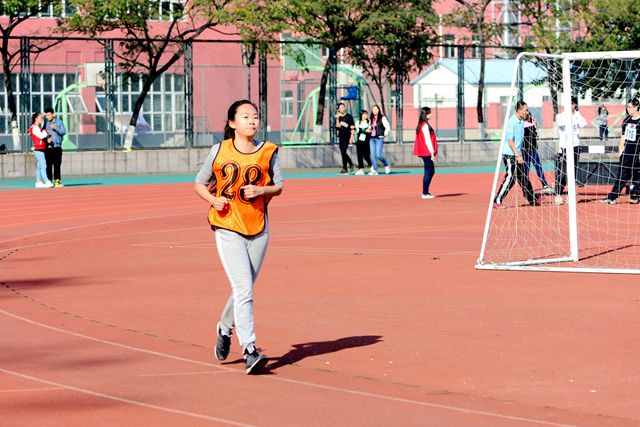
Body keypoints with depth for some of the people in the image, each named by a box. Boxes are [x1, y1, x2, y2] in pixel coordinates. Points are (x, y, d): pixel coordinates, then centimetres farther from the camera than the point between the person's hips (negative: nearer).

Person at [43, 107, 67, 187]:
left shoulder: (59, 122, 6)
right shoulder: (46, 123, 15)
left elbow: (64, 132, -4)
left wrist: (55, 128, -16)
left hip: (57, 147, -3)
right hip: (48, 147, 3)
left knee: (57, 165, -4)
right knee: (49, 165, -1)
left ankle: (57, 181, -2)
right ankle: (49, 181, 2)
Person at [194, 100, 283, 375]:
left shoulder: (268, 151, 2)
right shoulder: (219, 151, -1)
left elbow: (278, 186, 10)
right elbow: (200, 184, 8)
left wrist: (262, 191, -11)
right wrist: (214, 200, -11)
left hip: (258, 228, 3)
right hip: (227, 229, -3)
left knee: (244, 288, 14)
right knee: (243, 289, -14)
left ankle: (225, 328, 41)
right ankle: (250, 351, -16)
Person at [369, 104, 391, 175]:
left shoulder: (382, 118, -2)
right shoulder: (372, 119, 16)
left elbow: (388, 127, -6)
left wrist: (385, 135, -6)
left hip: (379, 138, -6)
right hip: (372, 139, 6)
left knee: (378, 155, -14)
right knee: (373, 155, -1)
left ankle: (387, 165, 10)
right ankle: (375, 170, 2)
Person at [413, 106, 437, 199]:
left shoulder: (421, 125, 15)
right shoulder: (425, 125, -14)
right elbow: (427, 140, -18)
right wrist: (432, 152, -17)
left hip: (424, 152, 10)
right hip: (427, 152, -10)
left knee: (431, 171, 15)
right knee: (428, 172, -6)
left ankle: (426, 192, 16)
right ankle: (425, 193, -5)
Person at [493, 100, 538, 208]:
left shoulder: (522, 122, 11)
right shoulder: (512, 122, -16)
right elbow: (510, 140, -21)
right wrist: (518, 155, -24)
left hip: (517, 154, 9)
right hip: (509, 154, -9)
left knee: (523, 177, 12)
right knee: (510, 177, -11)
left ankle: (532, 200, 19)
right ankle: (497, 201, -7)